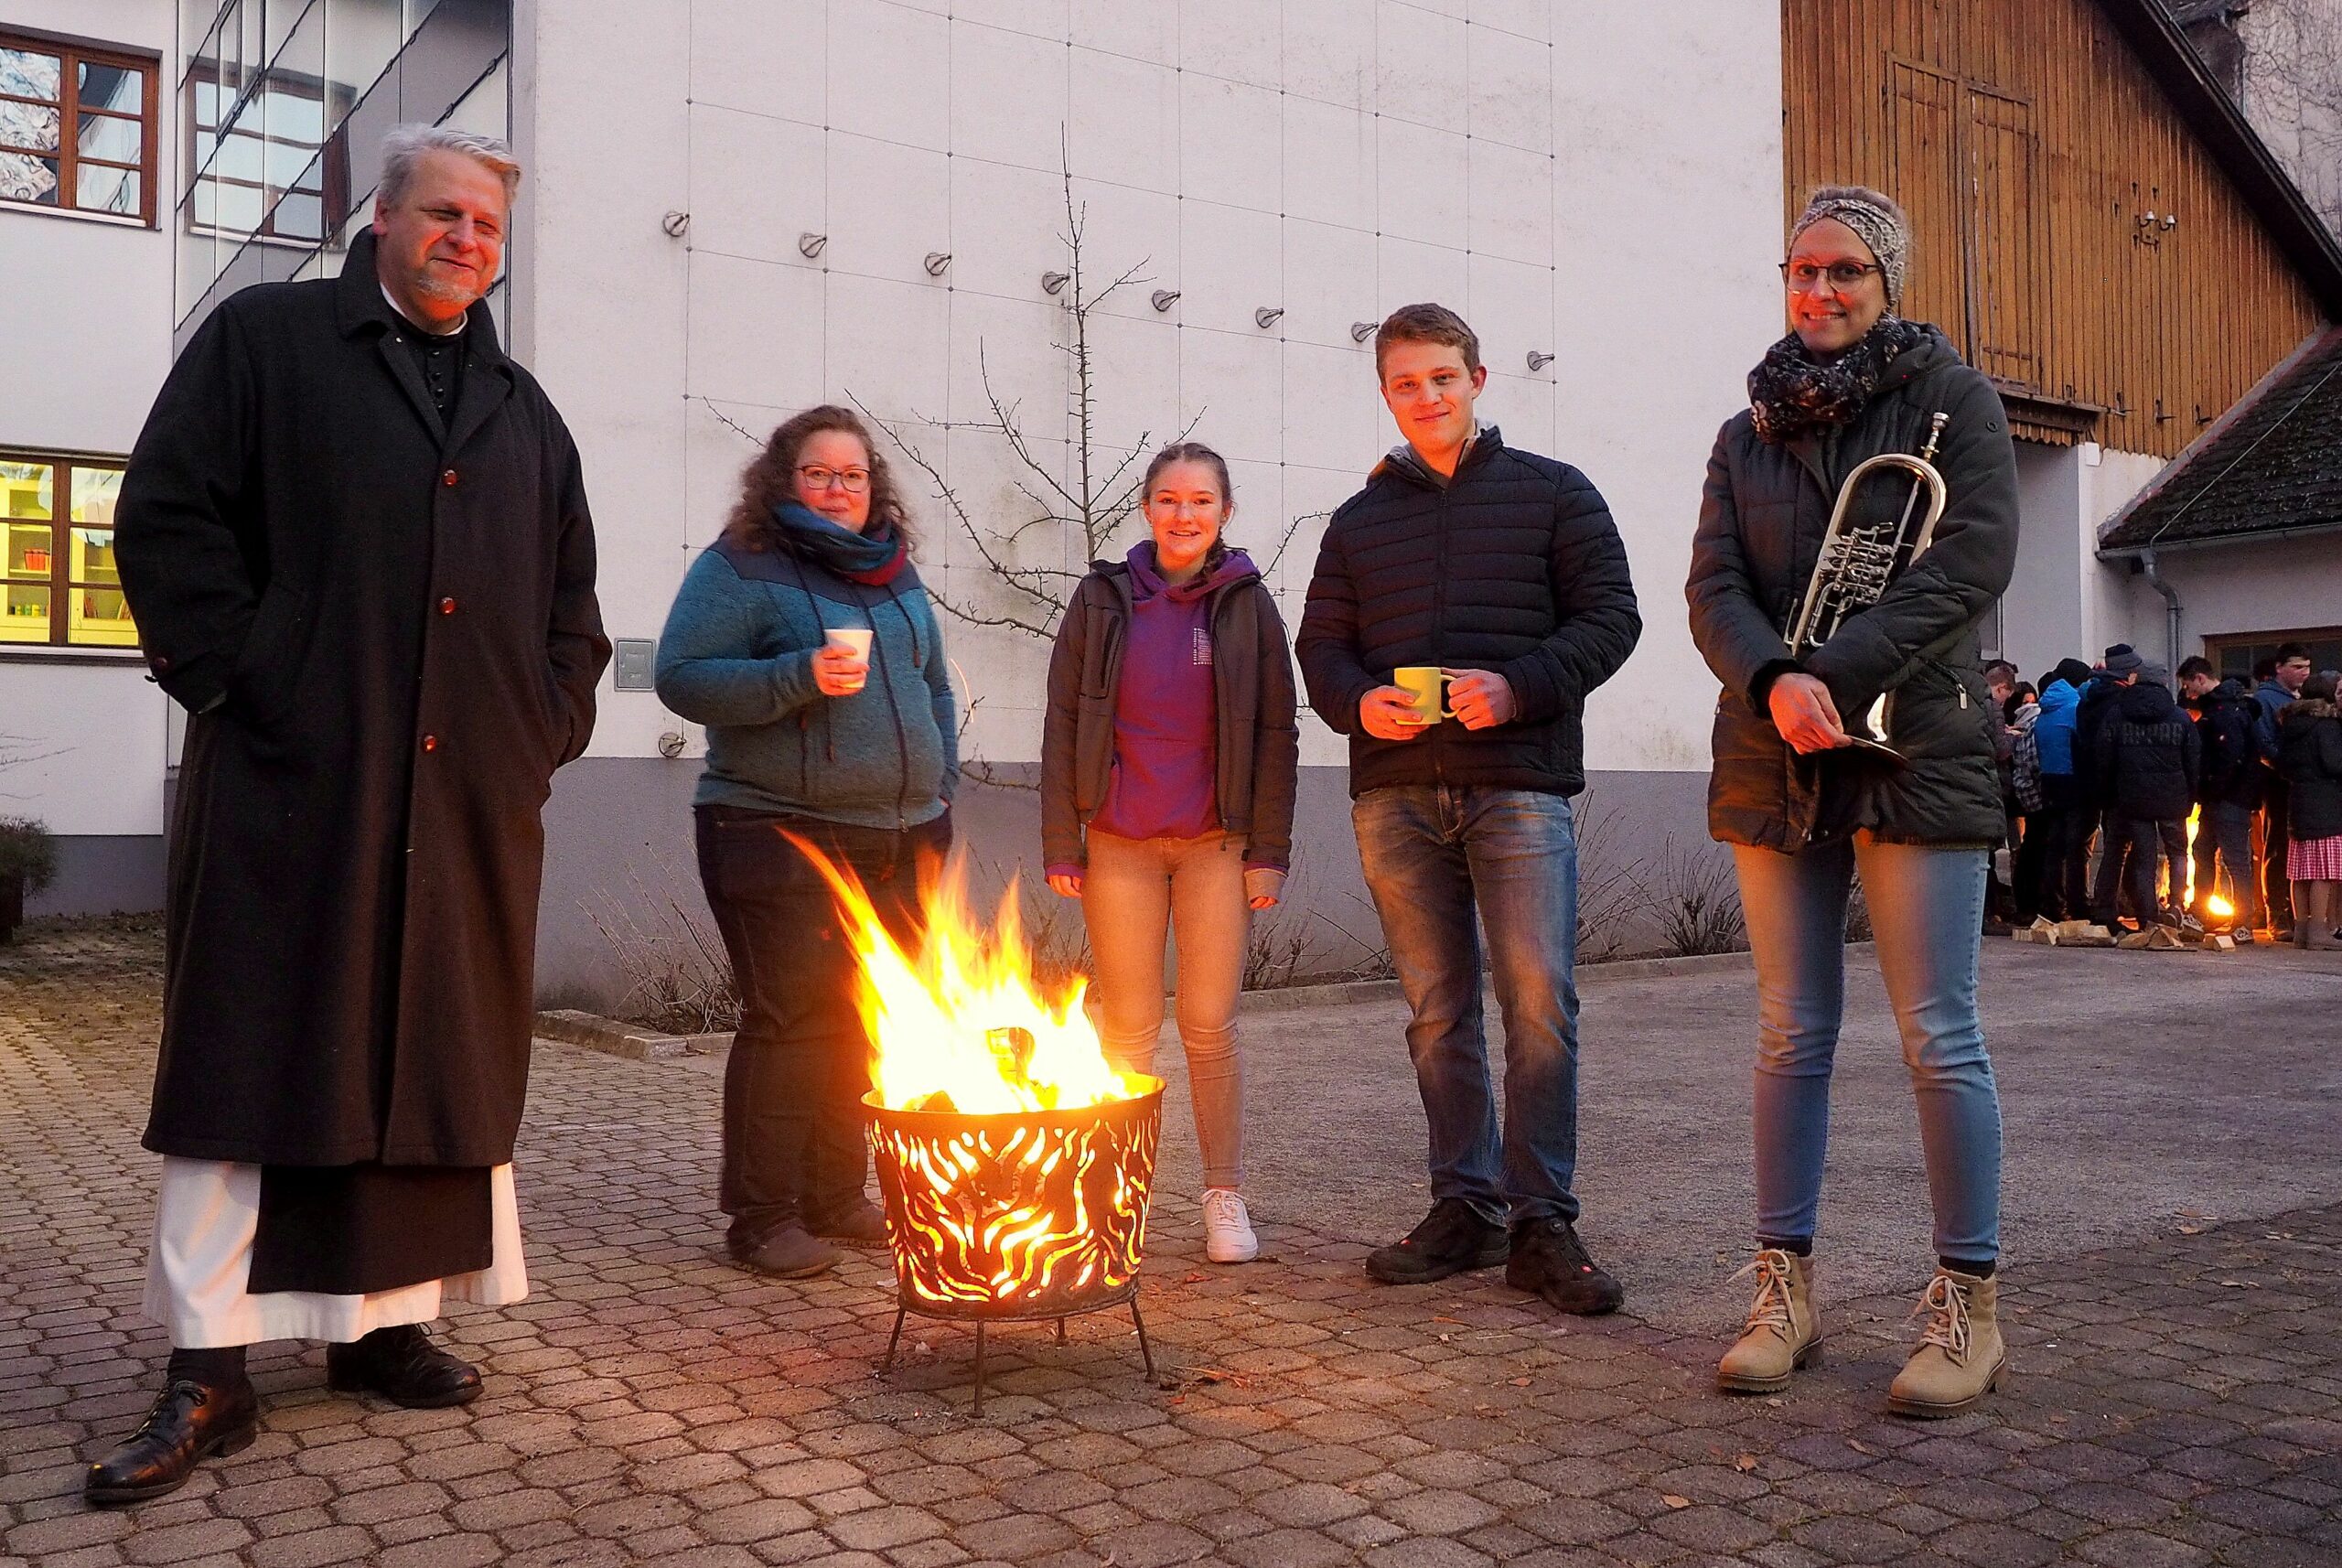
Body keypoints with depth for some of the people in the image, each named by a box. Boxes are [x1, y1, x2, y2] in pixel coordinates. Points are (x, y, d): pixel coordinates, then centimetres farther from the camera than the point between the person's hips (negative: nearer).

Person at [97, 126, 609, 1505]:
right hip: (295, 778, -4)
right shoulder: (265, 341, 7)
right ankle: (210, 1372, 4)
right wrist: (240, 678, -9)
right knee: (254, 1062, -3)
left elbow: (571, 601, 21)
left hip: (472, 798, 5)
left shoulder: (525, 413, 20)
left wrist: (548, 727, 8)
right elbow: (170, 518, -1)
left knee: (444, 1063, 7)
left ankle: (387, 1322, 20)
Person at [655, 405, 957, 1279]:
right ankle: (763, 1219, 4)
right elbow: (681, 676, -12)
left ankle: (836, 1200, 21)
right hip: (781, 838, -6)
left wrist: (940, 783, 14)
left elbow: (934, 686, 25)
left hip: (898, 839, 7)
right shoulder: (739, 567, -3)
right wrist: (800, 677, -21)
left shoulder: (897, 574, 17)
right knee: (793, 1023, -7)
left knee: (867, 1026, 9)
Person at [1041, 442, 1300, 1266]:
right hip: (1118, 844, 1)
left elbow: (1276, 732, 2)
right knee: (1128, 1027, 5)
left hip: (1216, 843, -1)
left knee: (1210, 1026, 1)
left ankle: (1225, 1196, 13)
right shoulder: (1103, 598, 5)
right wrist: (1061, 846, -1)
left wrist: (1269, 851, -3)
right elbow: (1063, 725, 4)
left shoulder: (1248, 603, 3)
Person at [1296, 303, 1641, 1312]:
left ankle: (1542, 1224, 0)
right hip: (1395, 791, 3)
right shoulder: (1359, 521, 18)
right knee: (1437, 1010, 7)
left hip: (1520, 784, -3)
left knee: (1540, 1001, -9)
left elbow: (1609, 616, 1)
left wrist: (1518, 687, -14)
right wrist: (1359, 701, -8)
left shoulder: (1553, 494, 9)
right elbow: (1322, 646, 15)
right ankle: (1465, 1208, 16)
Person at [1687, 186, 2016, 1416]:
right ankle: (1785, 1289, 13)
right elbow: (1713, 588, 4)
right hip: (1775, 763, 4)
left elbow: (1972, 558, -7)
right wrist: (1774, 682, -17)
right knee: (1793, 1034, 6)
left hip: (1918, 751, -3)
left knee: (1937, 1037, -4)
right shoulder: (1748, 433, 16)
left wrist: (1838, 676, -17)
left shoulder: (1952, 398, 6)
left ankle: (1969, 1304, 7)